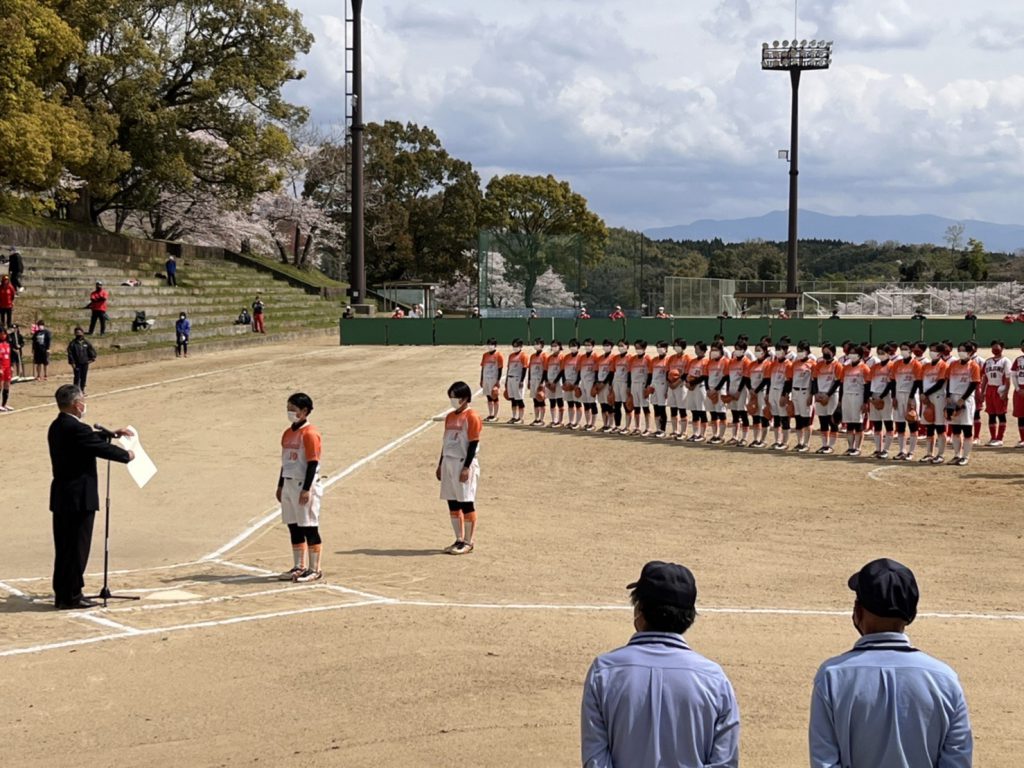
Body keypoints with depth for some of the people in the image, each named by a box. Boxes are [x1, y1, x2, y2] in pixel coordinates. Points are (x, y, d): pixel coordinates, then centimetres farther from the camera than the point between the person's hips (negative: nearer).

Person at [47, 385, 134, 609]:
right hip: (79, 498, -10)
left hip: (61, 498, 10)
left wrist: (112, 434, 22)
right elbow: (102, 449, -15)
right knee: (77, 548, -1)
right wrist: (127, 455, 1)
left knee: (64, 547, 15)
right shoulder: (76, 429, -20)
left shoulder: (57, 427, 10)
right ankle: (71, 596, 3)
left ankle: (62, 594, 21)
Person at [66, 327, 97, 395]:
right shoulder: (73, 343, -4)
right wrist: (72, 362, -10)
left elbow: (91, 350, 11)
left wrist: (92, 358, -1)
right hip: (77, 364, -3)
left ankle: (82, 390, 19)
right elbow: (70, 353, -5)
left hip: (85, 363, 3)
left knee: (84, 377, 8)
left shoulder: (86, 342, 4)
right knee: (77, 377, -5)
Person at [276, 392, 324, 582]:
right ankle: (299, 567, 20)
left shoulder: (310, 433, -12)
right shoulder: (288, 433, 14)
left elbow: (313, 463, -15)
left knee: (310, 528, -3)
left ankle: (314, 570, 3)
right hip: (289, 484, 8)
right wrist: (280, 485, 19)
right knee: (294, 528, 11)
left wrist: (306, 489, -19)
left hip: (305, 485, -8)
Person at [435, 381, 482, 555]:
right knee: (452, 503, 8)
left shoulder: (471, 417, -9)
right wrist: (440, 464, 18)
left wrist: (466, 467, -17)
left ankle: (469, 541, 3)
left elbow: (473, 444, -13)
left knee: (466, 503, -4)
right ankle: (459, 539, 16)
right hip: (449, 462, 8)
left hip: (463, 464, -8)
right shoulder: (450, 417, 15)